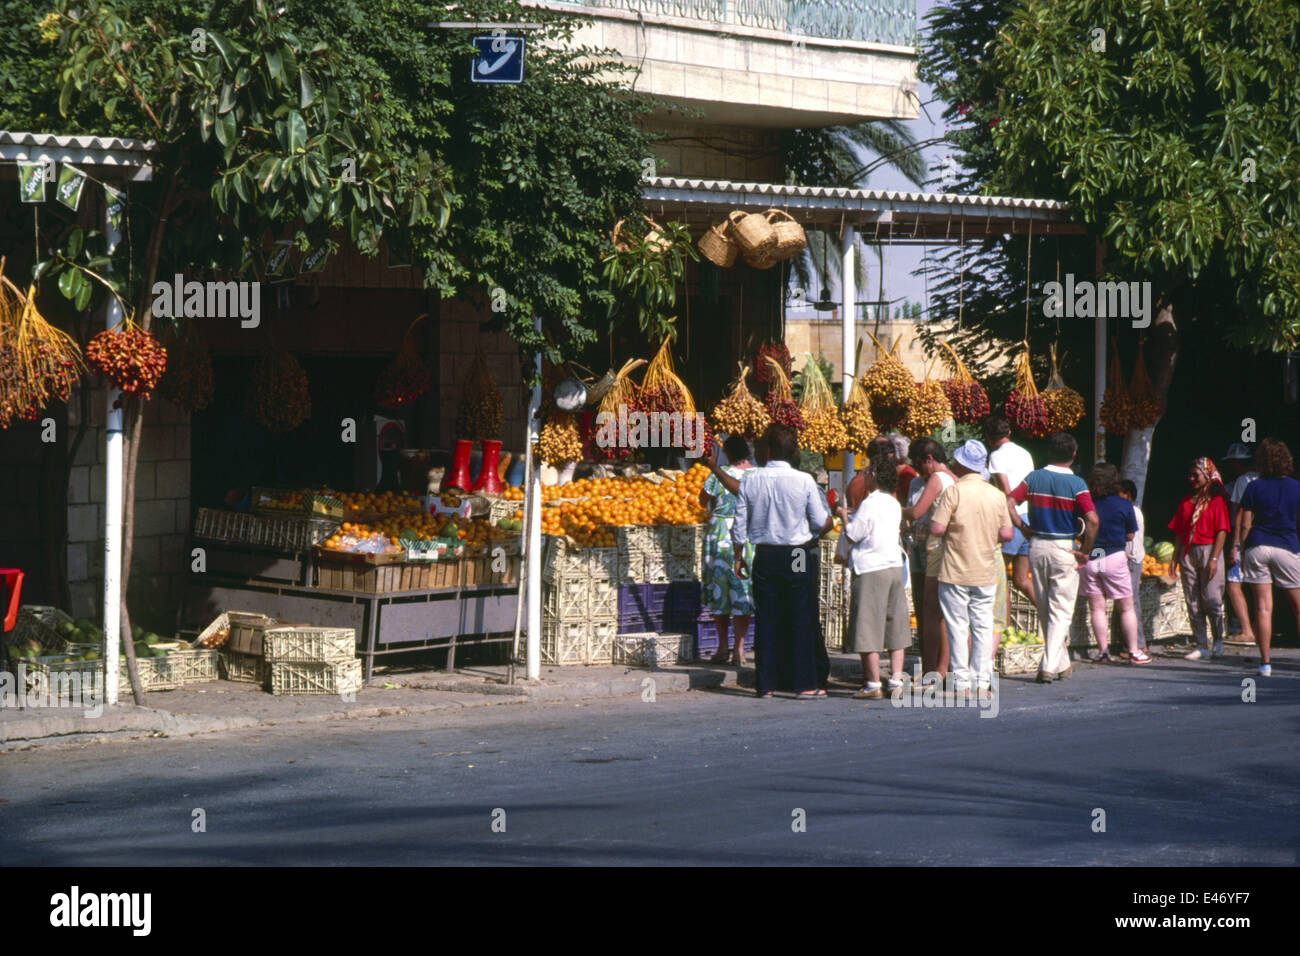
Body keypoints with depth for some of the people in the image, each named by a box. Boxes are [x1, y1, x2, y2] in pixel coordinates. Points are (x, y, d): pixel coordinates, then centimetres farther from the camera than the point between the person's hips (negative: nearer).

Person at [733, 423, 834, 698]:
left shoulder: (750, 481, -2)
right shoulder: (804, 481, -9)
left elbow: (739, 525, 3)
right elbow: (821, 522, -3)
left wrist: (738, 558, 16)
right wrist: (831, 520, 21)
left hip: (765, 556, 2)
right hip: (799, 556, -2)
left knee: (765, 620, 7)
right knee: (802, 620, 3)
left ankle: (765, 683, 9)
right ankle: (805, 683, 3)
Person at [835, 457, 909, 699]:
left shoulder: (869, 504, -13)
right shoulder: (894, 504, 9)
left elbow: (852, 536, -10)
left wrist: (844, 517, 7)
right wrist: (853, 517, 22)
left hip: (871, 571, -7)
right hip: (894, 567, 7)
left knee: (868, 631, -2)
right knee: (894, 628, 9)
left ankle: (873, 685, -3)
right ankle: (896, 682, 8)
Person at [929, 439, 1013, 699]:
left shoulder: (954, 491, -11)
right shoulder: (997, 495, 2)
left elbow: (936, 529, -16)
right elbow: (1006, 534, 3)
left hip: (955, 572, -4)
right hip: (986, 572, 4)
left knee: (957, 628, 1)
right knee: (983, 627, 9)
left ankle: (962, 684, 1)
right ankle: (982, 683, 8)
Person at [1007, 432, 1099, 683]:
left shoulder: (1034, 477, 0)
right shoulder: (1076, 483, -9)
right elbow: (1092, 520, -19)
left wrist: (1023, 528, 3)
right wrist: (1085, 552, -9)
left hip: (1036, 547, 4)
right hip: (1063, 549, -4)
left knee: (1044, 610, 15)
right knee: (1061, 610, 1)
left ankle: (1061, 664, 23)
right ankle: (1049, 667, -9)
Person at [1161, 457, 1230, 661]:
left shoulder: (1216, 500, -2)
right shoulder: (1187, 502, 15)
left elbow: (1222, 531, -7)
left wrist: (1214, 558, -15)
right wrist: (1174, 559, 10)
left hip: (1208, 550, -6)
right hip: (1187, 552, 6)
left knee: (1211, 600, -7)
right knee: (1193, 603, 3)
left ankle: (1218, 642, 10)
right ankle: (1202, 646, 7)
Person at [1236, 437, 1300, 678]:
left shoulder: (1254, 487, 0)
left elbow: (1245, 525, -2)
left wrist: (1240, 550, 7)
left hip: (1257, 547, 0)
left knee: (1263, 607, 0)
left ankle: (1265, 662, -1)